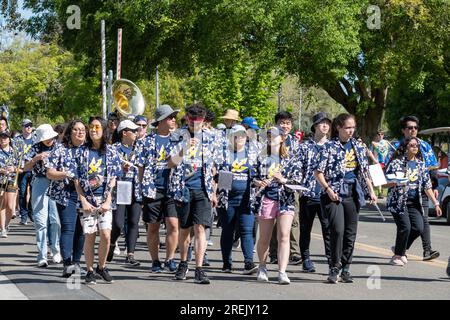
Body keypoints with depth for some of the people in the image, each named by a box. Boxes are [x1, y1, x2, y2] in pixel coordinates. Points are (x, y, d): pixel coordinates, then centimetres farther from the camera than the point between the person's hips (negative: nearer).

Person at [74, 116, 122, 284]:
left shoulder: (111, 151, 6)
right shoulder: (82, 151, 5)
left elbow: (113, 179, 3)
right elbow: (77, 179, 3)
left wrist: (108, 201, -6)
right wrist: (83, 201, -7)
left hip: (105, 200, 0)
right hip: (87, 200, 0)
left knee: (106, 235, -8)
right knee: (89, 236, -2)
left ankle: (101, 267, 12)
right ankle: (90, 271, 11)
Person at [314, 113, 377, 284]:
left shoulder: (358, 146, 12)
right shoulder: (330, 146, -3)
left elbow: (365, 172, 18)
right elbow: (318, 172, -5)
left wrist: (371, 191, 9)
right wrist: (328, 189, -15)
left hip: (353, 193, 5)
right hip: (334, 193, -5)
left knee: (351, 233, 4)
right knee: (338, 230, -17)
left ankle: (345, 269, 14)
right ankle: (334, 269, -6)